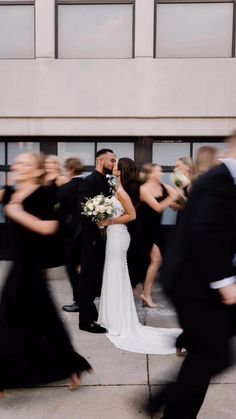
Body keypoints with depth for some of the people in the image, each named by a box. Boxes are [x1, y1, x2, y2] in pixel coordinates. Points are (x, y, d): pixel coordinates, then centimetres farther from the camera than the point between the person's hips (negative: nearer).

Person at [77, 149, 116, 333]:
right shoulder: (89, 181, -14)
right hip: (92, 239, -9)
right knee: (88, 278, 2)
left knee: (96, 277, 18)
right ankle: (86, 320, 14)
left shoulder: (106, 182, 12)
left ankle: (92, 314, 32)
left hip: (103, 238, 9)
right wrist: (93, 237, -19)